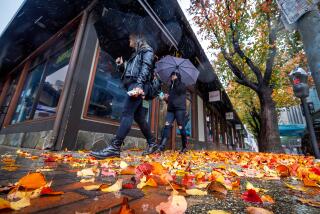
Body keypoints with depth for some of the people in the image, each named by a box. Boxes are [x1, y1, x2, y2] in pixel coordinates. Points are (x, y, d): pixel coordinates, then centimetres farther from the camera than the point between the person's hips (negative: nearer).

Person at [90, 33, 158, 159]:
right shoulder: (136, 54, 35)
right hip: (132, 84, 9)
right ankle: (152, 144, 11)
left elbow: (146, 68, -10)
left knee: (127, 114, -20)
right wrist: (122, 65, 16)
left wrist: (139, 85, -23)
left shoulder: (146, 50, 10)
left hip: (137, 84, -9)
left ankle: (114, 147, -23)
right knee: (139, 117, 3)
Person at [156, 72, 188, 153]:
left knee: (181, 127, -5)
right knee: (167, 125, -13)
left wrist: (176, 80, 0)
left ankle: (184, 147, 10)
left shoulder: (182, 85, 11)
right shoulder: (171, 86, 27)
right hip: (170, 109, 5)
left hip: (180, 108, -5)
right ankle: (161, 147, -20)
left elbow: (178, 90, -12)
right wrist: (166, 98, 9)